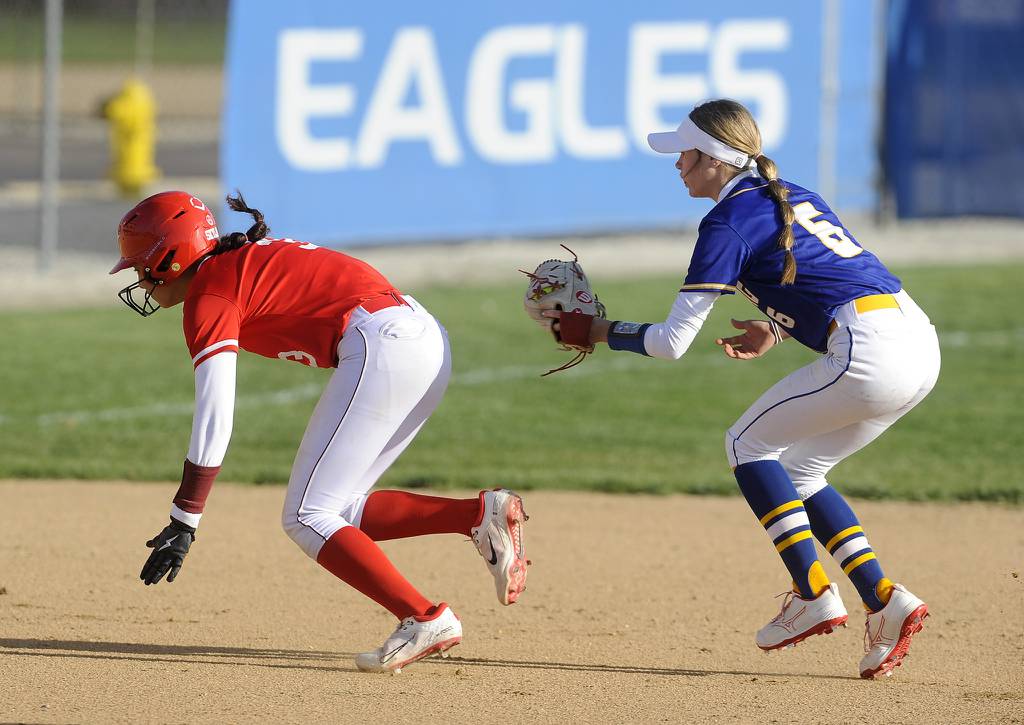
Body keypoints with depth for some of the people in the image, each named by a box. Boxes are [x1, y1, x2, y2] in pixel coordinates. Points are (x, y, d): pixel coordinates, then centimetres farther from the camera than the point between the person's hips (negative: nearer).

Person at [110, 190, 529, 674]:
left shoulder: (209, 298, -4)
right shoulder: (244, 262, 24)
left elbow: (213, 421, -12)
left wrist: (183, 522, -12)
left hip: (381, 344, -9)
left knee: (306, 518, -5)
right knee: (337, 511, 13)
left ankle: (426, 619, -16)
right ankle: (482, 515, 0)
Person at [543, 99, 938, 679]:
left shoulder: (729, 223, -4)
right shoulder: (796, 197, 22)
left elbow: (672, 342, -6)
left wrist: (595, 331, 7)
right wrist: (778, 330, 23)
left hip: (873, 352, -9)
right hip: (921, 344, 9)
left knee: (749, 444, 9)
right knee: (796, 472, 19)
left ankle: (814, 594, 2)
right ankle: (886, 602, 7)